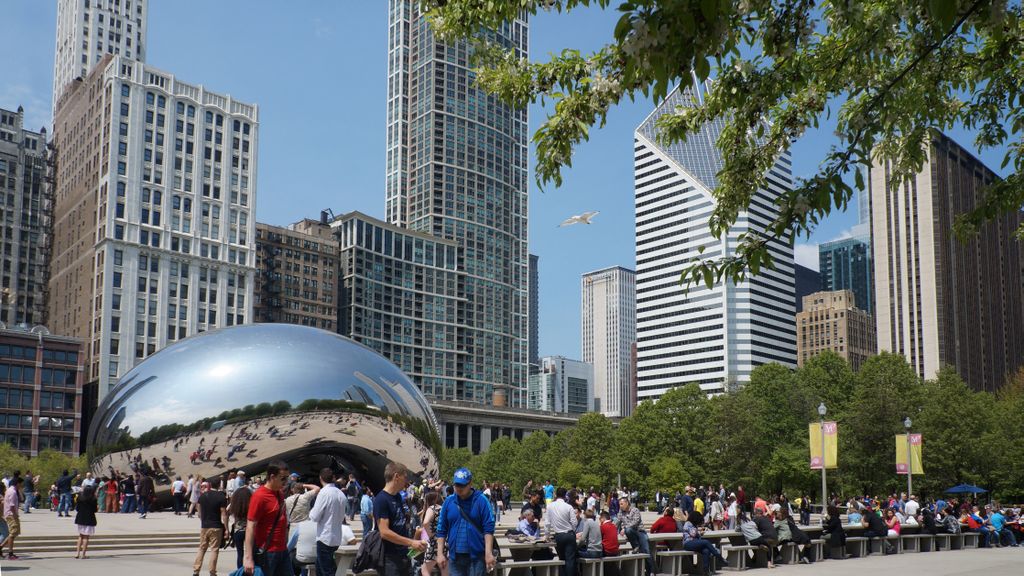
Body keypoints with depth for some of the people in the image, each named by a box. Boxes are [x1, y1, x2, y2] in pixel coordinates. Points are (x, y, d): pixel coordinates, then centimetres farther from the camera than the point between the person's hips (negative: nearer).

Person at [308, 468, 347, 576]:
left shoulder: (324, 492, -16)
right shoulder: (341, 494, 4)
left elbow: (315, 517, -14)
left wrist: (311, 512, 6)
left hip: (325, 538, -7)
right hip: (336, 538, 7)